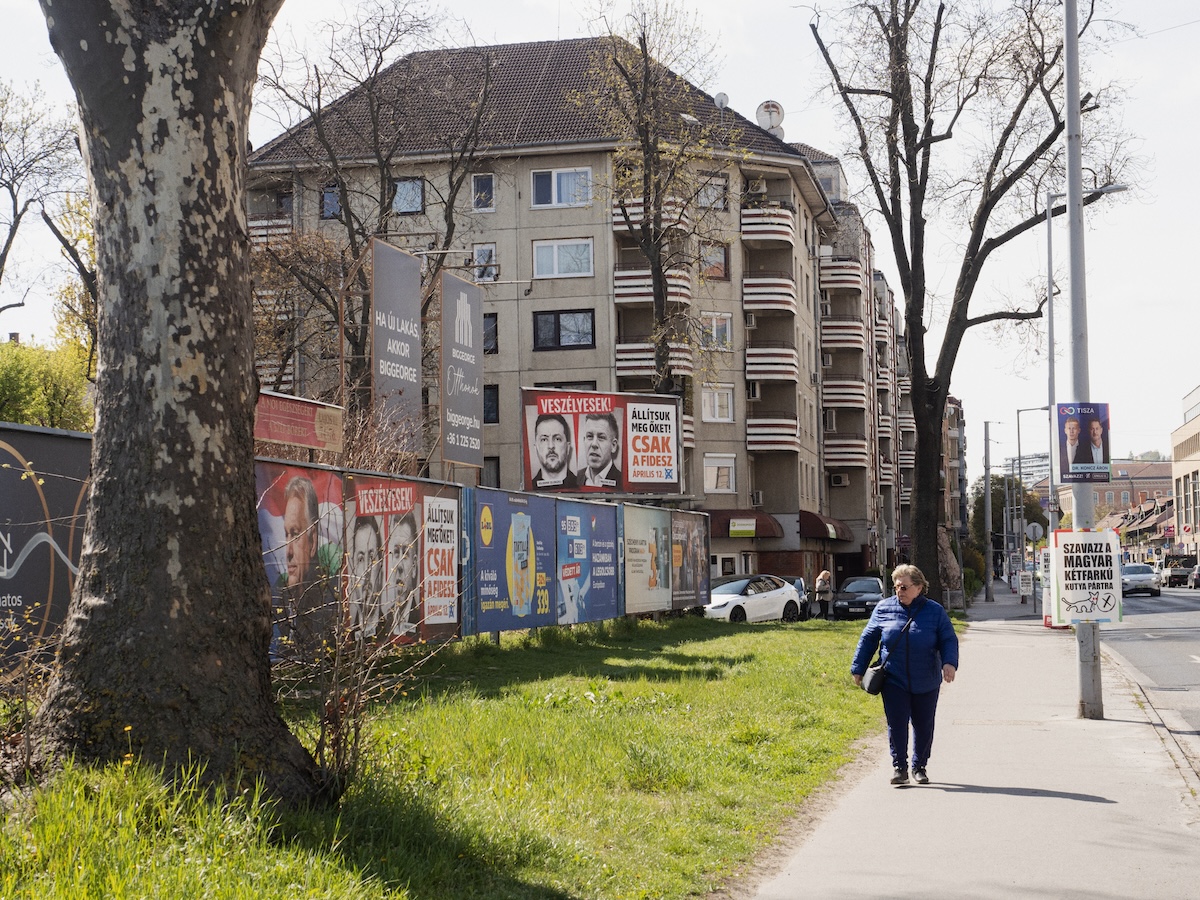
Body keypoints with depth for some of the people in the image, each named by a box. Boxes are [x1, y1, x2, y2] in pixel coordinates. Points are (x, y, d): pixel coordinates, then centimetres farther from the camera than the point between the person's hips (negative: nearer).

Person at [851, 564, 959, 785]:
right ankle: (899, 767, 5)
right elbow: (868, 639, 8)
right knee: (896, 724, -4)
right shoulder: (883, 608, 1)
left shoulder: (935, 611, 0)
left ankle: (920, 767, 24)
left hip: (926, 682, 0)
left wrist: (949, 662, -19)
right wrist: (858, 668, 8)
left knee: (924, 726, 9)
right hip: (894, 682, 0)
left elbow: (949, 640, 0)